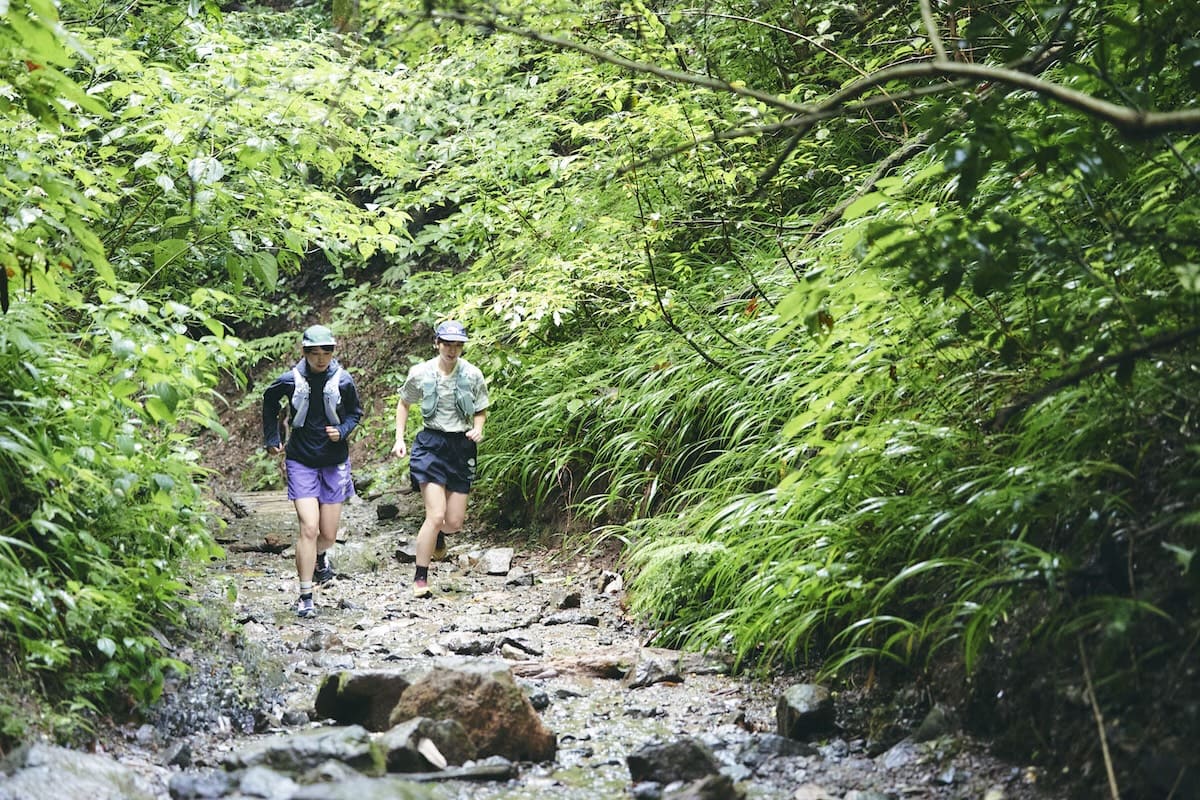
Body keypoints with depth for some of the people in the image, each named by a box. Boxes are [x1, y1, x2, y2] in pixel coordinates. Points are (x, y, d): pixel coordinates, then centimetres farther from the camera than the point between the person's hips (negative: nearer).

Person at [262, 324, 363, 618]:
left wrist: (342, 431, -9)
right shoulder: (290, 381, -9)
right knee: (309, 528, -15)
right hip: (301, 462, -2)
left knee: (328, 534, 6)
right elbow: (269, 402, 13)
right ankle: (305, 598, -7)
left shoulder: (343, 381, -8)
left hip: (334, 463, 2)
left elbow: (355, 413, 10)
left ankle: (320, 557, 44)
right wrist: (272, 438, 11)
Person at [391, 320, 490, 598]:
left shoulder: (473, 375, -2)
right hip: (431, 443, -2)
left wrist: (478, 429, -11)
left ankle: (438, 534, 43)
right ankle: (420, 578, -3)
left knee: (455, 522, 3)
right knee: (436, 515, -16)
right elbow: (404, 404, 13)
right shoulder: (421, 373, -4)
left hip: (462, 446, 2)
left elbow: (481, 411, 10)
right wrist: (399, 439, 4)